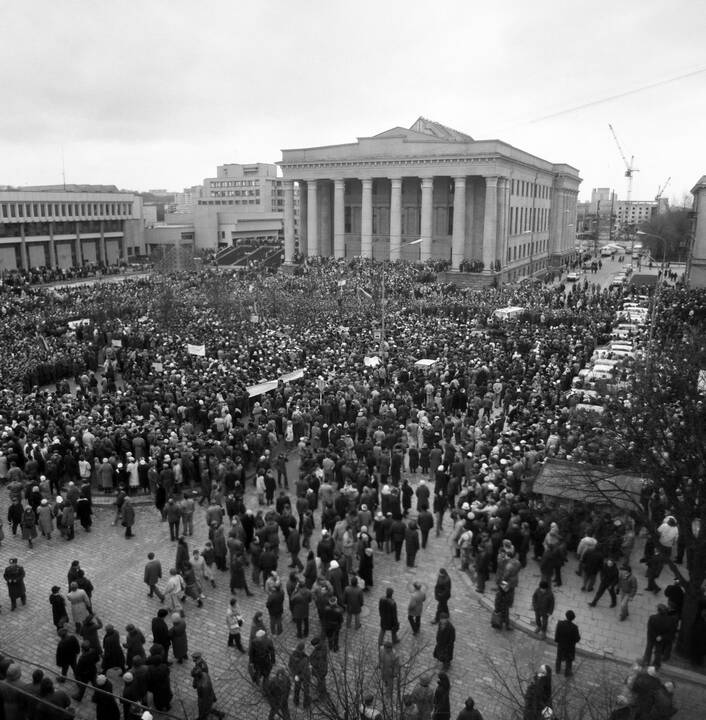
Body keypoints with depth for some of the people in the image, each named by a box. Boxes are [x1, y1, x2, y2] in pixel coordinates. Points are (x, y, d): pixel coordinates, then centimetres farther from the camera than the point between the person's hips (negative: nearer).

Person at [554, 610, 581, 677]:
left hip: (560, 644, 2)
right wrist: (579, 636, -1)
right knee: (569, 659, 24)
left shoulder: (560, 623, -26)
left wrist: (556, 640, 4)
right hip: (570, 646, -2)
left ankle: (558, 670, 48)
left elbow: (556, 634, -15)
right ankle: (567, 673, 44)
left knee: (559, 657, 28)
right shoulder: (574, 627, -33)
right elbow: (577, 640, -22)